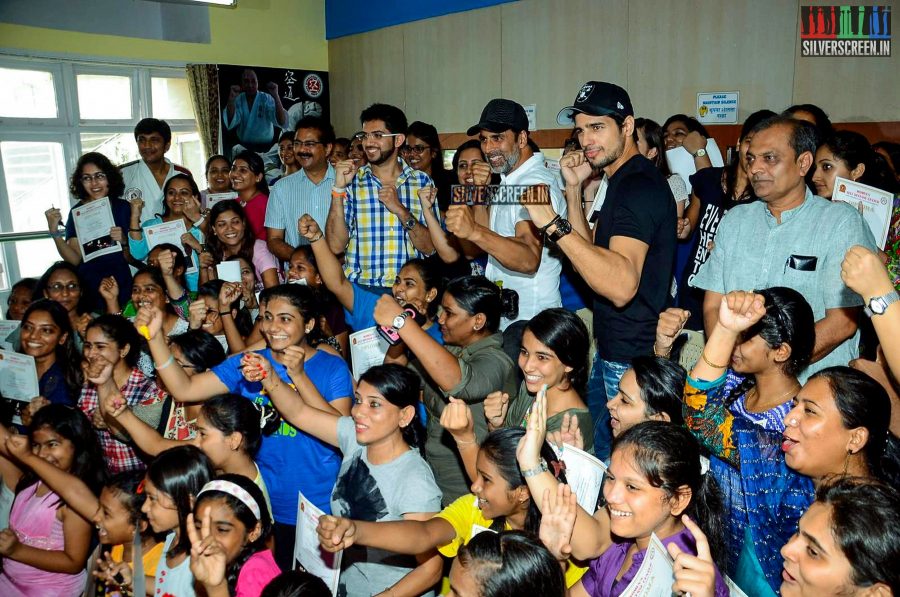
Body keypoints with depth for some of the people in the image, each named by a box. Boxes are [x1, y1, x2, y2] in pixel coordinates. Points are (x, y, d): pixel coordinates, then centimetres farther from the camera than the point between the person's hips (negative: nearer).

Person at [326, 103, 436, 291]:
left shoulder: (422, 182, 6)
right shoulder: (351, 181, 5)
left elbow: (430, 247, 2)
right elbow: (336, 246, -3)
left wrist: (401, 210, -10)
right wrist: (339, 189, -9)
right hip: (359, 288, 1)